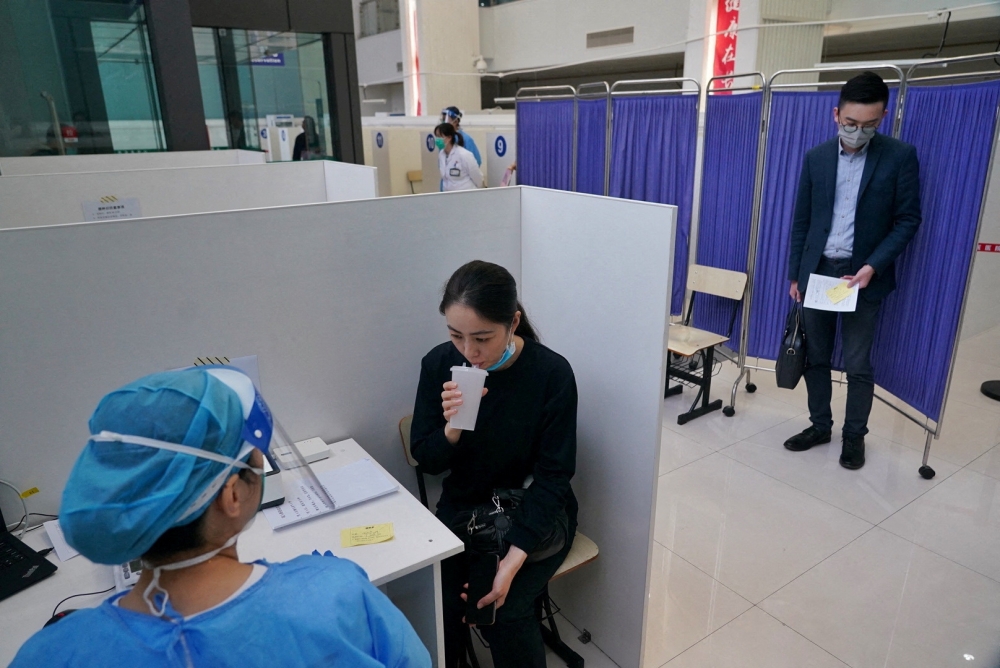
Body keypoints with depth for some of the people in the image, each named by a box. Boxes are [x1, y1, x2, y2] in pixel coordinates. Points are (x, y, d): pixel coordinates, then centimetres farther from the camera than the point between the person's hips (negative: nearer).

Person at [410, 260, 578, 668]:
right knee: (437, 603, -18)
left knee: (504, 612, -21)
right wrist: (451, 428, -27)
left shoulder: (552, 373, -20)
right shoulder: (439, 364, -12)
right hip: (463, 506, 3)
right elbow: (427, 461, -4)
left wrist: (512, 561, -26)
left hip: (534, 512, -2)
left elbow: (553, 475, -15)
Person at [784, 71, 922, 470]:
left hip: (863, 275, -3)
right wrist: (795, 274, 7)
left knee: (858, 365, 4)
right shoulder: (816, 157, 4)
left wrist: (873, 266, -16)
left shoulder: (900, 157, -4)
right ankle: (820, 426, 25)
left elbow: (908, 220, -4)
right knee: (815, 357, 10)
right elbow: (802, 220, 8)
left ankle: (855, 436, 21)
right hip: (817, 271, 3)